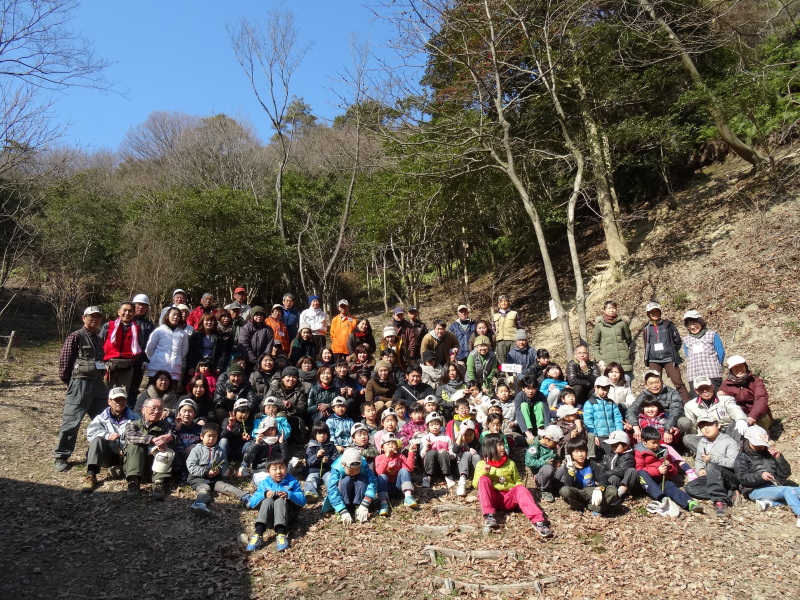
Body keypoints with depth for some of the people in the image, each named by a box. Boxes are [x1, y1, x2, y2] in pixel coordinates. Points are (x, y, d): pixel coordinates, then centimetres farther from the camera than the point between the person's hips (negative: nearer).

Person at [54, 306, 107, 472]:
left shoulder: (100, 339, 16)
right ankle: (61, 457, 7)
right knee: (72, 421, -5)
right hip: (80, 383, -7)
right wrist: (69, 382, 0)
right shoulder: (75, 337, -5)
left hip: (99, 383, 7)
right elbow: (64, 361, -5)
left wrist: (102, 376, 12)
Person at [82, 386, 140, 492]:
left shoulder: (134, 418, 5)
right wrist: (107, 435, -33)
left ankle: (119, 468, -8)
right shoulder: (102, 418, 8)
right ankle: (91, 476, -36)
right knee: (97, 440, -28)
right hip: (108, 455, 0)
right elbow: (91, 432, -14)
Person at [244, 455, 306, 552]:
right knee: (268, 500, -26)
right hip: (268, 517, 1)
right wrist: (264, 494, -17)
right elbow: (251, 503, 1)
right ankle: (258, 535, -43)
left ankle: (281, 535, -47)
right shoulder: (264, 483, 10)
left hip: (286, 516, -1)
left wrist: (289, 495, -23)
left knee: (280, 500, -29)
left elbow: (302, 501, -5)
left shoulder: (293, 482, 6)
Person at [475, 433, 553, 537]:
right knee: (484, 479, -28)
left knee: (520, 488, -30)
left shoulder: (510, 464, 17)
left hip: (509, 498, 1)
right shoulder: (481, 464, 10)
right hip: (491, 498, -1)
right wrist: (484, 472, -15)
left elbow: (518, 481, 17)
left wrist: (519, 490, -6)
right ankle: (489, 515, -36)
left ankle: (538, 521, -48)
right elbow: (475, 485, 2)